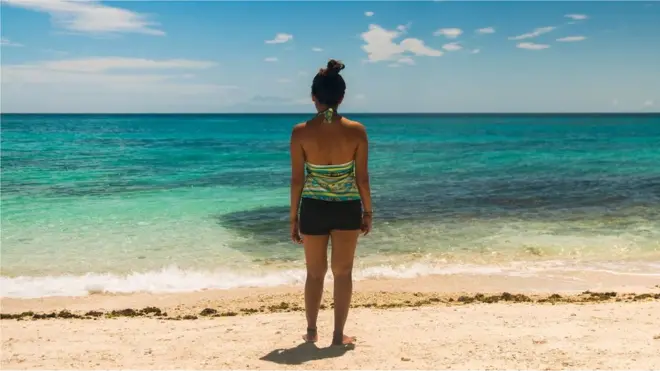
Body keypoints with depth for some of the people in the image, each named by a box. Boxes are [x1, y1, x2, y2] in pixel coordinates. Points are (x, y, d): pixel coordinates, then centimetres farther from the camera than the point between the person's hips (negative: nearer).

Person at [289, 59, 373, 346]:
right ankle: (338, 334, 20)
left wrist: (293, 217, 4)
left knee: (315, 273, 17)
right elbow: (362, 177, -4)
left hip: (313, 208, 0)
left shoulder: (300, 132, -10)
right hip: (347, 208, 0)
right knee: (343, 272, 14)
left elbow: (297, 179, -6)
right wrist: (368, 211, 8)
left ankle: (311, 331, 31)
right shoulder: (356, 130, -8)